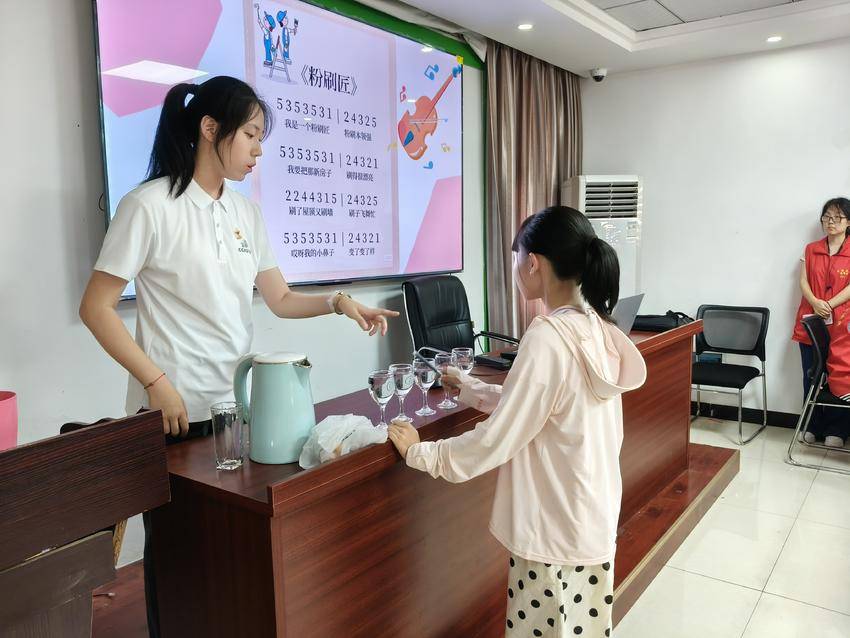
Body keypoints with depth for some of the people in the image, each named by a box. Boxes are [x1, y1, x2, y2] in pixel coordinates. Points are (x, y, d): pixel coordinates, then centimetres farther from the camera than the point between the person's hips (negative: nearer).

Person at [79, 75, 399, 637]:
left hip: (237, 404, 5)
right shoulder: (151, 205, -11)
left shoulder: (246, 212, 8)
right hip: (174, 411, -5)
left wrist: (338, 302, -5)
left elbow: (281, 300, 11)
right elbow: (96, 308, -10)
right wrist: (157, 383, -17)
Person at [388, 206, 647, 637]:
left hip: (554, 529, -8)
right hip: (593, 520, 8)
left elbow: (497, 439, -21)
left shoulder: (547, 337, -24)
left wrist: (420, 453, -9)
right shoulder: (595, 329, 2)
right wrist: (471, 389, 21)